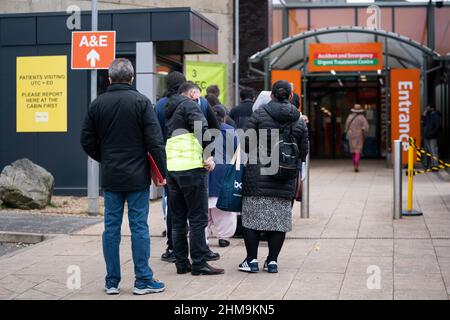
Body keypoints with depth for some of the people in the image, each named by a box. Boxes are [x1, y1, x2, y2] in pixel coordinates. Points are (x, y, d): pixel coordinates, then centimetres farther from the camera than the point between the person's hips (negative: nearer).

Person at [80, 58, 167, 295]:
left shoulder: (98, 104, 3)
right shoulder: (141, 101, -7)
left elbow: (87, 141, 7)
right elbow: (154, 140, -10)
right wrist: (162, 171, -3)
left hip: (110, 177, 3)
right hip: (137, 177, -3)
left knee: (111, 227, 8)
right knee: (139, 227, 2)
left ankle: (112, 281, 13)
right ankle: (143, 280, 6)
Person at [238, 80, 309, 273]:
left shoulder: (259, 114, -4)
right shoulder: (298, 120, 6)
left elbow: (246, 143, -7)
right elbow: (303, 151, 9)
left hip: (257, 174, -3)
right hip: (285, 180, 3)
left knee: (252, 215, 5)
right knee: (279, 218, 9)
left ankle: (252, 260, 7)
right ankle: (272, 261, 11)